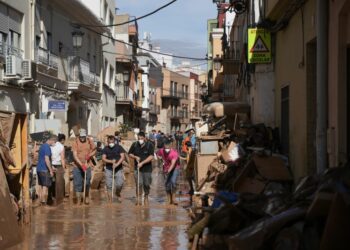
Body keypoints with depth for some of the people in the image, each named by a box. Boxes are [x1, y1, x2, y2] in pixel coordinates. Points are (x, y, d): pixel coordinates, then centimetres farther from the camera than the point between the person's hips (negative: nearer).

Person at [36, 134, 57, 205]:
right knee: (45, 187, -5)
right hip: (44, 170, -9)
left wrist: (51, 167, 25)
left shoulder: (42, 146, 15)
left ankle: (40, 201, 18)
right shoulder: (47, 147, -15)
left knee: (41, 186, 14)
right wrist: (51, 170, -16)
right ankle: (44, 203, -4)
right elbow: (46, 160, -21)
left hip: (39, 169, 9)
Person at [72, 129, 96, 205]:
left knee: (87, 182, 10)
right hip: (77, 166, -2)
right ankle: (78, 201, 5)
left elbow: (94, 150, 10)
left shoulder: (89, 142, -3)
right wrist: (81, 165, -25)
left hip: (87, 166, 2)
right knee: (77, 183, -2)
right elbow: (75, 155, -16)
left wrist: (90, 155, -12)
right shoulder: (76, 143, -11)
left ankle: (86, 197, 32)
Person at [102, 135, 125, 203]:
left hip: (118, 169, 0)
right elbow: (103, 159, -6)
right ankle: (110, 201, 2)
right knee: (109, 186, -4)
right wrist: (111, 161, -23)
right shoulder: (105, 149, 2)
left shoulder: (119, 147, 0)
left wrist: (117, 164, -23)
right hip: (109, 170, 0)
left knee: (119, 184, -8)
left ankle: (118, 195, 24)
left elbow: (122, 157, -9)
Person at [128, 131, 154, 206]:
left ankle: (146, 197, 29)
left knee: (147, 184, 7)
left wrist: (142, 163, -20)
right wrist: (135, 157, -8)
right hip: (137, 168, 0)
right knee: (139, 183, -15)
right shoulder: (134, 145, 2)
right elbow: (130, 154, 13)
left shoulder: (149, 145, -7)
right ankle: (138, 198, -6)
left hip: (147, 169, 0)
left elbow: (151, 157, -14)